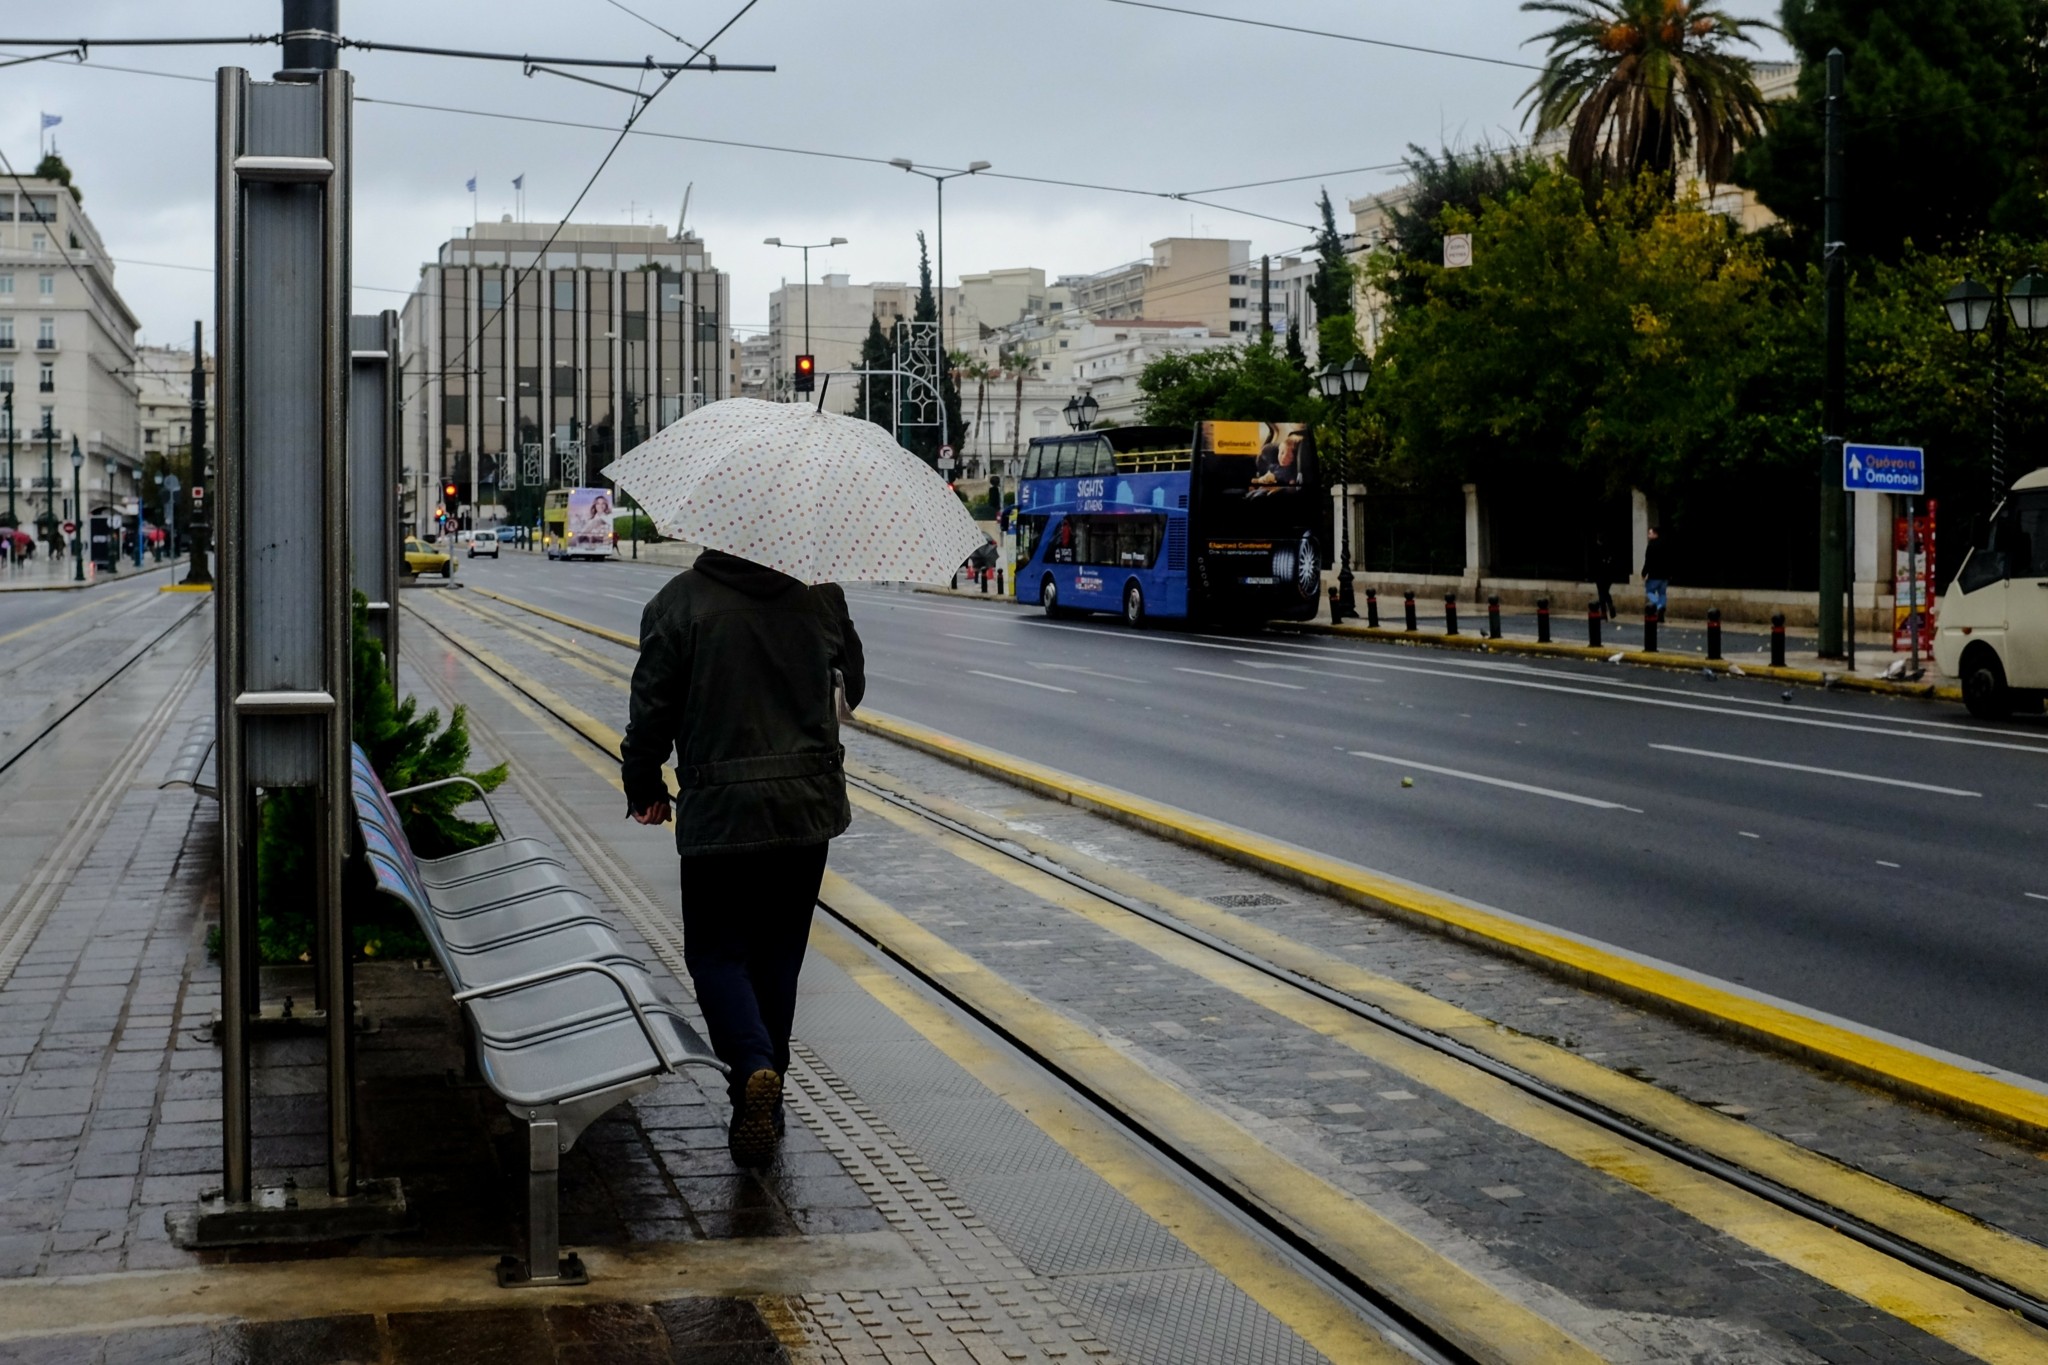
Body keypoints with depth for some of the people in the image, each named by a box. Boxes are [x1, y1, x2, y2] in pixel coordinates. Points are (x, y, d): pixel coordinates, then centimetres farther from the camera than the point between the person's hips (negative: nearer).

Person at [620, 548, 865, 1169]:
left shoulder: (680, 601, -9)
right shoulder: (822, 593, 1)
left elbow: (653, 706, -5)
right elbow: (852, 683, 14)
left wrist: (643, 788, 10)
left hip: (719, 810, -3)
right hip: (811, 805, 4)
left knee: (715, 950, 7)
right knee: (778, 952, 15)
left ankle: (753, 1064, -17)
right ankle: (764, 1086, 22)